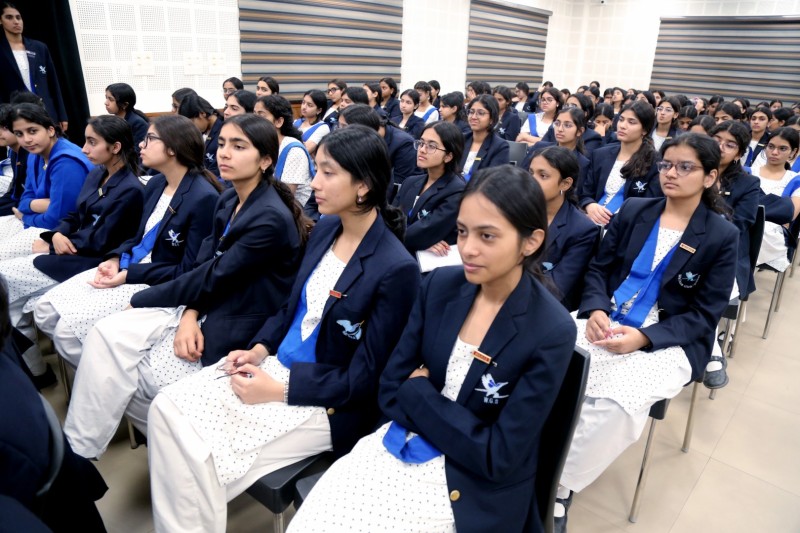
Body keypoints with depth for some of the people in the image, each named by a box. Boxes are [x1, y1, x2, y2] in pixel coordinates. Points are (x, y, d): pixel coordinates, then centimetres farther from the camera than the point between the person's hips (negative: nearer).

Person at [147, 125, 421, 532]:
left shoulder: (396, 269, -21)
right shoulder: (325, 228, 2)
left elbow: (363, 379, -17)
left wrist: (278, 390, -18)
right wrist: (260, 348, -3)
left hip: (326, 401, -7)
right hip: (280, 363, 7)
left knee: (203, 452, -17)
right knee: (167, 408, -5)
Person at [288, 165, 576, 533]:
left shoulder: (551, 333, -18)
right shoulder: (441, 285, -5)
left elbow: (497, 457, -17)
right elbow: (390, 390, 0)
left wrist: (418, 392, -12)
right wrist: (447, 421, -14)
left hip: (472, 488, -4)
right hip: (401, 447, 4)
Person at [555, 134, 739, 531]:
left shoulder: (723, 236, -1)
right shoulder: (633, 211, 9)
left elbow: (704, 316, -4)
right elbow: (598, 268, 8)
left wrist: (643, 338, -20)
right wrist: (596, 309, -14)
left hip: (668, 341, -3)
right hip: (607, 320, 3)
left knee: (616, 402, -33)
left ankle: (559, 486, -10)